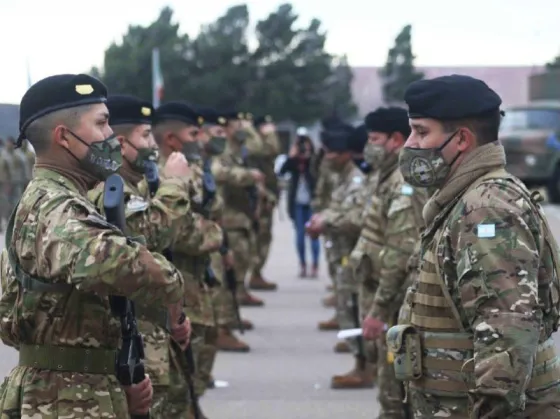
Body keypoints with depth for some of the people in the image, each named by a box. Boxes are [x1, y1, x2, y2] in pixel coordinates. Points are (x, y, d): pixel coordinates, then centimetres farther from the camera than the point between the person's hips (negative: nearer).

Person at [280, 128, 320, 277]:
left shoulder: (315, 162, -5)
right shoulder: (294, 162, 2)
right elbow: (282, 171, -12)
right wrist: (291, 157, -20)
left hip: (312, 203, -2)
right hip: (298, 203, 2)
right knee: (300, 234, 6)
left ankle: (315, 265, 6)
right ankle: (302, 265, 15)